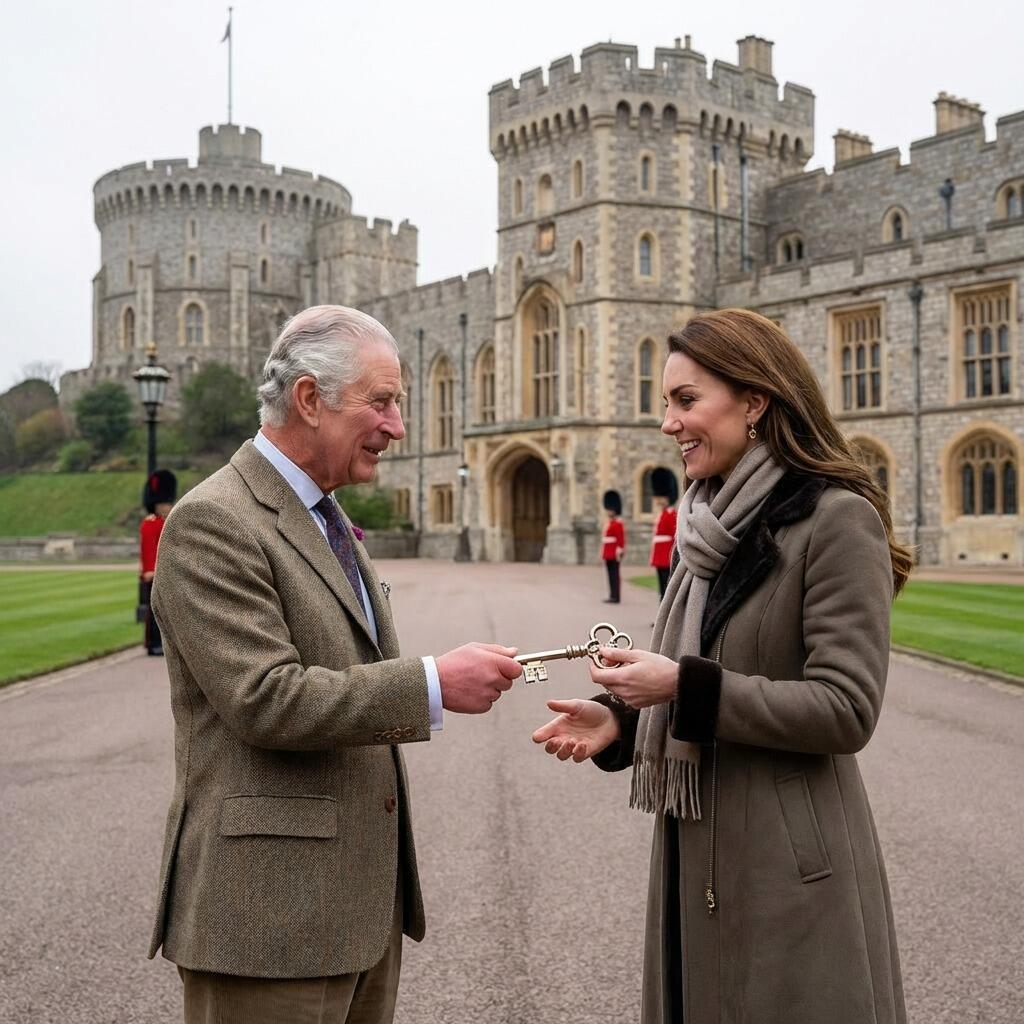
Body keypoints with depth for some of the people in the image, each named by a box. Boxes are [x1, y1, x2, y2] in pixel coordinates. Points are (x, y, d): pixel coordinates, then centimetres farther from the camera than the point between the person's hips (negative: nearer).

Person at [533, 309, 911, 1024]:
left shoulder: (837, 519, -14)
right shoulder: (714, 525, 10)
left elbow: (846, 711, -18)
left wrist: (685, 685, -21)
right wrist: (621, 720, 0)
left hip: (791, 865, -7)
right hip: (695, 856, 8)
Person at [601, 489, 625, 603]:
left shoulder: (618, 523, -10)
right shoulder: (608, 523, 18)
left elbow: (621, 538, -15)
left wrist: (619, 552, -20)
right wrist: (603, 554, 21)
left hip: (614, 554, -9)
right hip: (608, 554, 9)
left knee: (615, 574, -6)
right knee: (610, 574, 10)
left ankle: (616, 597, -5)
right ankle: (613, 596, 14)